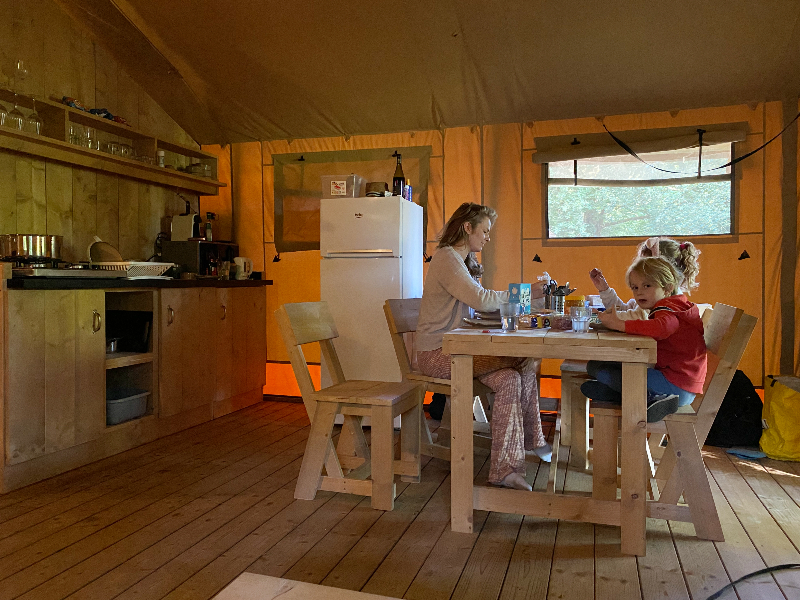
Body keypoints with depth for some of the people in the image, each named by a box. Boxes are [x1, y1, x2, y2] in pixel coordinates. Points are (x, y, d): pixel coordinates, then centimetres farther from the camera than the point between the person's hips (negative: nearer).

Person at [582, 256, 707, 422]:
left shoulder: (667, 309, -12)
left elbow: (662, 327, -35)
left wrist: (619, 324, -31)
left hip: (672, 383, -11)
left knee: (595, 367, -16)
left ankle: (649, 398, -14)